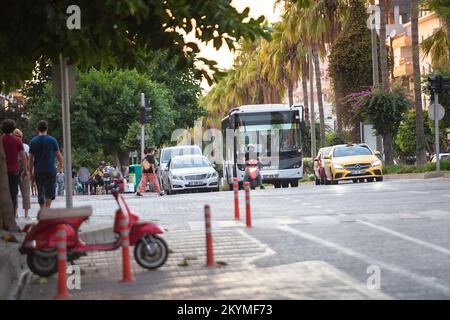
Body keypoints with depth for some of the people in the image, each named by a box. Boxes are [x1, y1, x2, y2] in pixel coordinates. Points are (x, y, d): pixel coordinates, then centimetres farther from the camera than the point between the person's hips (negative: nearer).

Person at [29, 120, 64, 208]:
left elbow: (31, 158, 3)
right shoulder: (52, 140, -3)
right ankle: (47, 208, -15)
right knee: (50, 191, 1)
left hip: (38, 171, 2)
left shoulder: (33, 141, 2)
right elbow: (59, 155, 2)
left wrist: (31, 171, 11)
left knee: (40, 191, 11)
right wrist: (60, 164, 21)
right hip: (50, 170, -2)